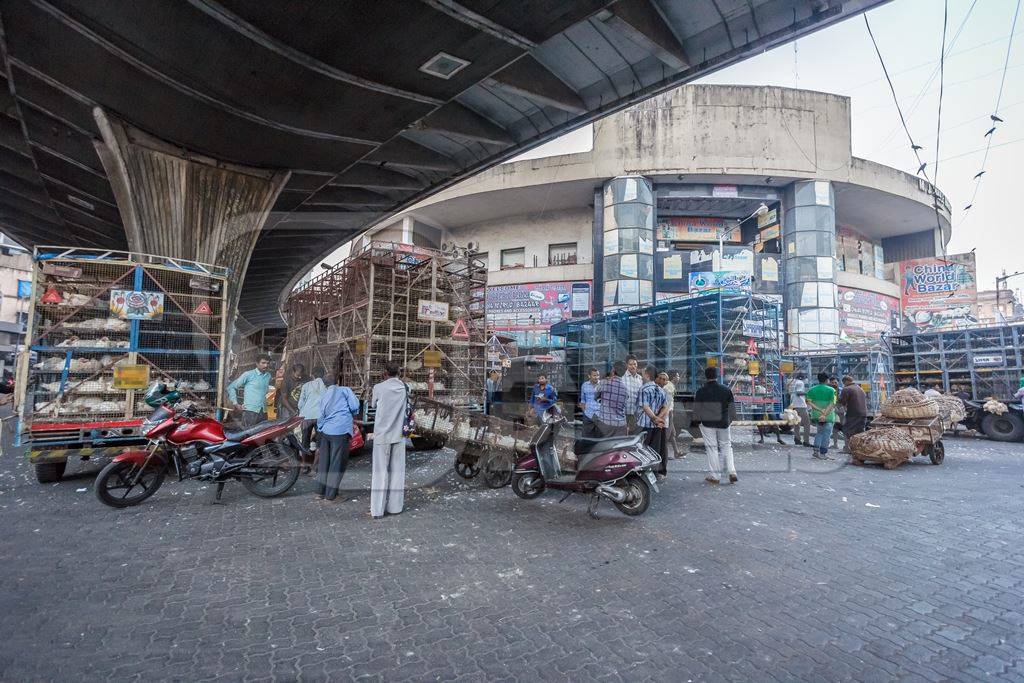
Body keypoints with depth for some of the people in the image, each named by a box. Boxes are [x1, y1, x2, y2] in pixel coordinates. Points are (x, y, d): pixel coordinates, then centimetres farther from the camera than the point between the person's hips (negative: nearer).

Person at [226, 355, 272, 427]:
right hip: (250, 411, -5)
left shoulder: (268, 376, 12)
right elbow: (231, 387, 2)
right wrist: (235, 403, -2)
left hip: (263, 413, 5)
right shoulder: (248, 375, -3)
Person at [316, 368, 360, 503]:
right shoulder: (345, 390, 1)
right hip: (340, 431, -6)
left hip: (324, 430, 6)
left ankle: (320, 492, 23)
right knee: (337, 463, 1)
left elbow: (321, 415, 14)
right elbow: (355, 406, -9)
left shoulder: (324, 394, 17)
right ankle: (330, 495, 4)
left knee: (323, 462, 15)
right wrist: (350, 415, 12)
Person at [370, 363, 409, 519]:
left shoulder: (379, 387, -7)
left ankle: (377, 510, 1)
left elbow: (373, 405, 8)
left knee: (380, 472, 2)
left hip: (382, 434, -2)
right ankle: (395, 506, 14)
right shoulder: (405, 388, 0)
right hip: (399, 435, 2)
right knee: (397, 471, 10)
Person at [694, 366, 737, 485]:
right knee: (726, 446, 15)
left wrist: (698, 419, 13)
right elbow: (732, 408, 3)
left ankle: (715, 476, 8)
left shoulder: (701, 391, -7)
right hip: (723, 423, 2)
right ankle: (732, 473, 8)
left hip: (707, 424, -2)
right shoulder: (726, 390, -1)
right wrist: (730, 420, 16)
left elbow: (696, 410, -3)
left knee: (712, 448, 4)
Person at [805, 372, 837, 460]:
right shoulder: (831, 390, -7)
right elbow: (832, 404, -16)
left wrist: (820, 410, -11)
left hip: (816, 414, 4)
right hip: (828, 415, -4)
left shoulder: (811, 389, 3)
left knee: (820, 432, 19)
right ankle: (823, 454, 6)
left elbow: (809, 402, -8)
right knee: (827, 434, 4)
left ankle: (816, 450, 10)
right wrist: (824, 414, -21)